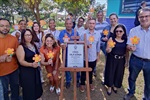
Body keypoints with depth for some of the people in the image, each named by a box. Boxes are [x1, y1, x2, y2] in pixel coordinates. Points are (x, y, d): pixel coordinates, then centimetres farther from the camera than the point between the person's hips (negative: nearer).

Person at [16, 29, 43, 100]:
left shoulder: (33, 45, 6)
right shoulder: (21, 47, -16)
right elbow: (21, 61, -21)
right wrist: (31, 64, -34)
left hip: (35, 70, 7)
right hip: (26, 72, -7)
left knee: (36, 87, 18)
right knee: (29, 90, 6)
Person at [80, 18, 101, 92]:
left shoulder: (98, 34, 0)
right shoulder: (84, 33, -9)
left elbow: (98, 45, 7)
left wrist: (98, 55, 10)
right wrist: (86, 46, -25)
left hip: (93, 57, 2)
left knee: (91, 71, 18)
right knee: (83, 71, 12)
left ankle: (90, 83, 41)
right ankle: (82, 84, 32)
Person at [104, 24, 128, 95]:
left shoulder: (126, 40, -2)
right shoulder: (111, 39, -9)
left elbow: (127, 52, 4)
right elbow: (107, 50, -10)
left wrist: (127, 61, -3)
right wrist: (109, 49, -30)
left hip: (121, 60, 3)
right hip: (112, 59, -2)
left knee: (119, 73, 14)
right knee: (110, 72, 7)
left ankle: (115, 85, 41)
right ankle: (109, 86, 32)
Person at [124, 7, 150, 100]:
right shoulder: (133, 31, -3)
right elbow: (128, 45, -4)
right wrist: (131, 47, -26)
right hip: (135, 60, 1)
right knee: (132, 78, 19)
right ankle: (131, 92, 46)